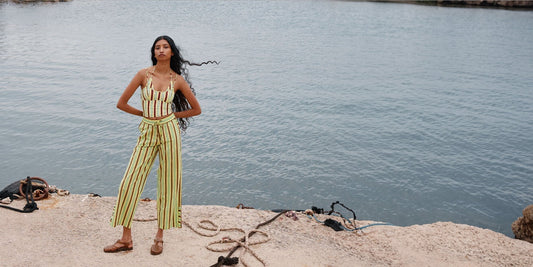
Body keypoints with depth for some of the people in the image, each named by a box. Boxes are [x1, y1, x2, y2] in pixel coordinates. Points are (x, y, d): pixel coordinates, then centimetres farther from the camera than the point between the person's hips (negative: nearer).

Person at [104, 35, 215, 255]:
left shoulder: (178, 79, 1)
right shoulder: (144, 74, -1)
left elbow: (196, 109, 9)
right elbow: (121, 103, 3)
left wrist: (170, 115, 8)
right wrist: (146, 113, 11)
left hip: (169, 131, 0)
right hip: (147, 132, 1)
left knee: (168, 184, 4)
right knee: (130, 183, -2)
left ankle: (159, 237, 19)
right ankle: (126, 239, 12)